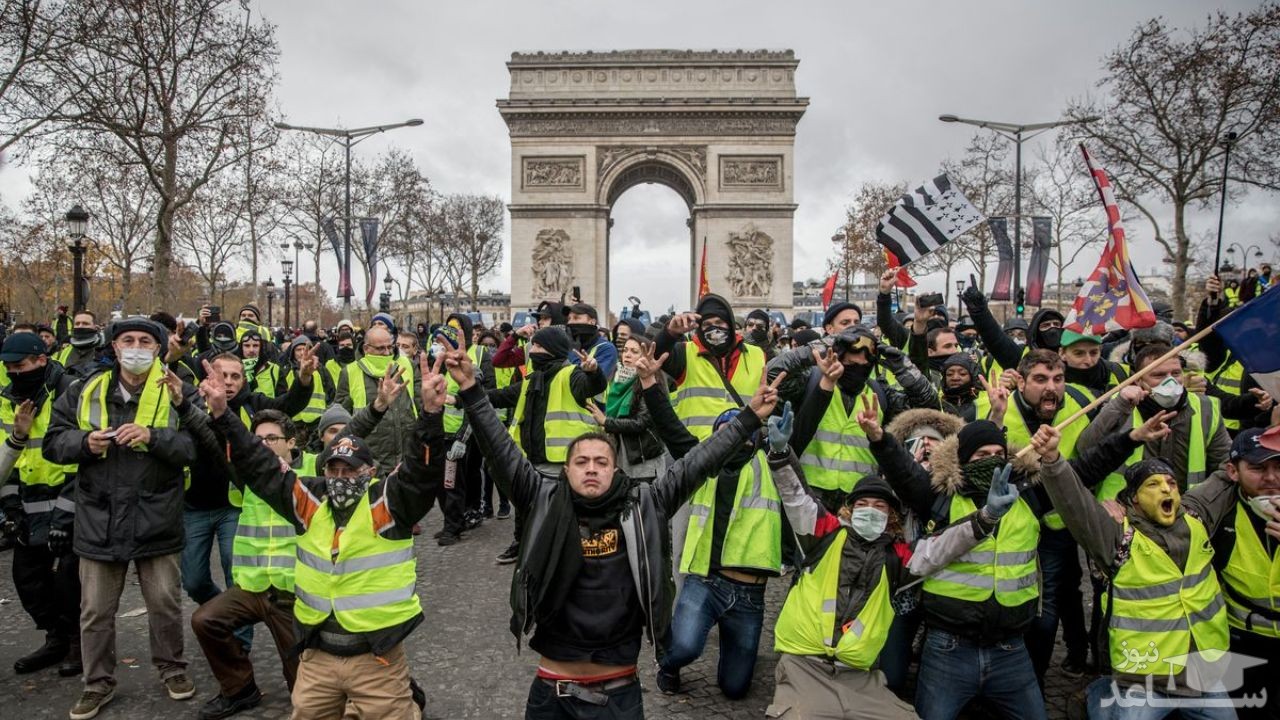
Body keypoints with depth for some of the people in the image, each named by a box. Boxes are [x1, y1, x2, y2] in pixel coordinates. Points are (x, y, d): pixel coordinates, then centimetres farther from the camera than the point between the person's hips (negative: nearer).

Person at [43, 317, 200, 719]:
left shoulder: (176, 393, -4)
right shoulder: (86, 391, 4)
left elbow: (196, 446, -13)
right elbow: (53, 442, 7)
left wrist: (153, 437, -26)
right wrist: (84, 442, -13)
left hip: (156, 520, -2)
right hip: (99, 519, 2)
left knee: (165, 603, 10)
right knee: (96, 610, 13)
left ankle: (171, 668, 31)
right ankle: (98, 683, 30)